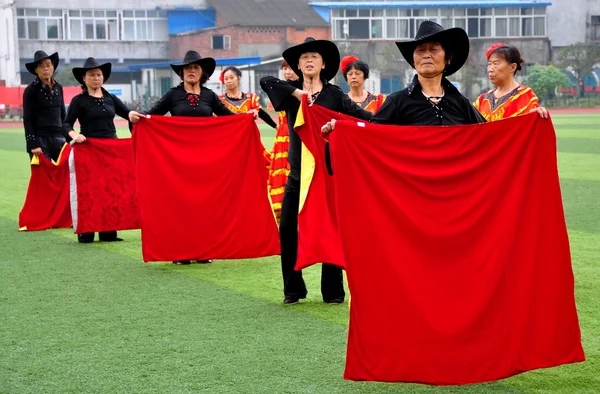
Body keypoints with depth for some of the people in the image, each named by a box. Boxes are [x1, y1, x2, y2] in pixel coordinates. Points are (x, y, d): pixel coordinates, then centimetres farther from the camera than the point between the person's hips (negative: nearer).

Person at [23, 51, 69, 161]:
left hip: (58, 138, 5)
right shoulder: (31, 90, -3)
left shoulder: (58, 88, 12)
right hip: (40, 139, -5)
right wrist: (33, 144, -14)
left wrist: (68, 138, 13)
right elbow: (27, 120, -6)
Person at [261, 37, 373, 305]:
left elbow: (359, 114, -10)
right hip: (297, 172, 2)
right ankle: (293, 290, 14)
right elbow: (266, 81, -11)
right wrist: (296, 92, -18)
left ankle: (333, 291, 11)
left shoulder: (334, 94, 2)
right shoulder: (292, 93, 5)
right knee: (288, 230, 2)